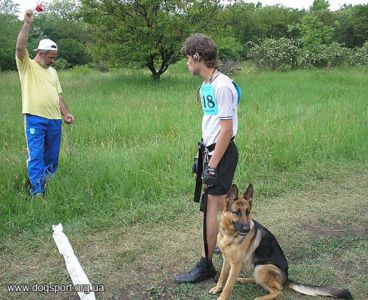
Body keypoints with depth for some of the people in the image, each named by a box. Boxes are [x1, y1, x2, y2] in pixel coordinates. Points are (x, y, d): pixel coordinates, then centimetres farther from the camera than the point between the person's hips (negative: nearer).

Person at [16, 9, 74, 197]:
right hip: (35, 119, -6)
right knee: (36, 156, -6)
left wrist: (66, 113, 6)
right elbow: (20, 47, -14)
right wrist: (27, 23, -15)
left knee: (52, 157, 9)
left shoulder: (52, 72, 19)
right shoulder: (27, 66, 3)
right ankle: (37, 191, -1)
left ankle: (46, 185, 22)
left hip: (54, 120, 6)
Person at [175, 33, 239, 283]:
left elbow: (226, 130, -21)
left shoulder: (222, 86, -20)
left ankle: (206, 266, 8)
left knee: (212, 207, -3)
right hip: (212, 150, 9)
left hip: (223, 153, -9)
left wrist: (211, 167, -19)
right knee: (222, 203, 19)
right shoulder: (206, 85, 9)